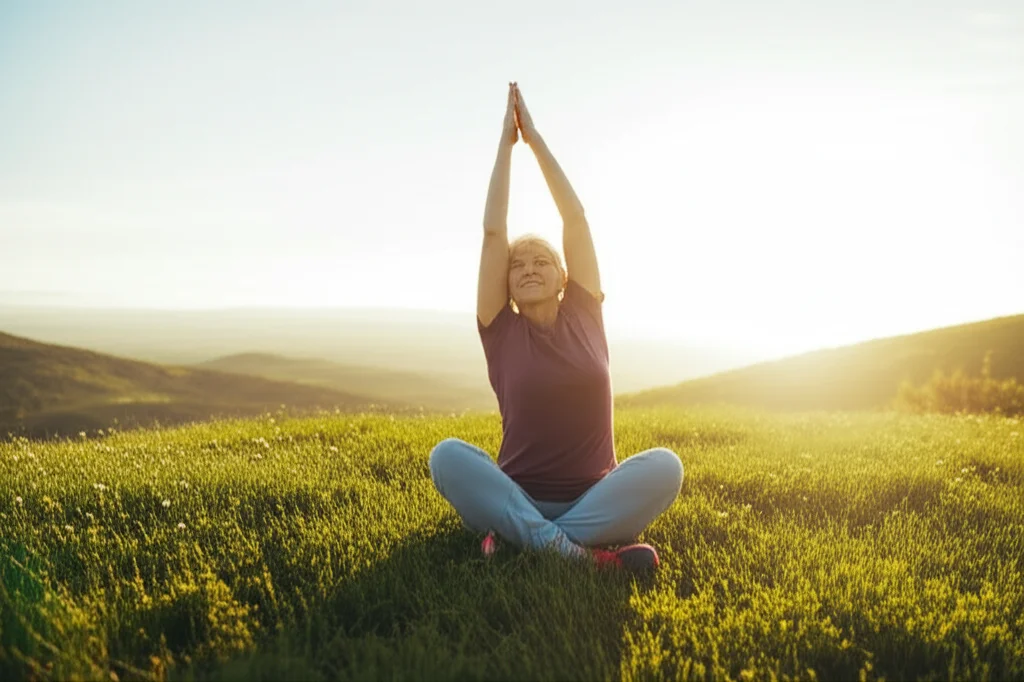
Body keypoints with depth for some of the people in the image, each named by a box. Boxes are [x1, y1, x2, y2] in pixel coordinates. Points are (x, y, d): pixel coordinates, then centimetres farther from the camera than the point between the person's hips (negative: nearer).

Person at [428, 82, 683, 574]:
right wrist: (507, 143, 7)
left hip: (594, 498, 1)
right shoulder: (502, 331, 4)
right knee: (447, 455, -28)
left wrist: (535, 137, 11)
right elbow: (493, 231, 0)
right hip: (519, 497, -1)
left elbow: (575, 219, 7)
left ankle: (523, 540, -29)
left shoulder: (584, 316, 8)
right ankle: (576, 551, -36)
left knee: (664, 465, -28)